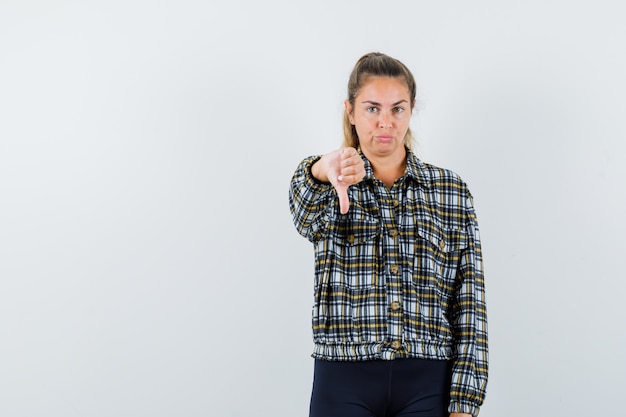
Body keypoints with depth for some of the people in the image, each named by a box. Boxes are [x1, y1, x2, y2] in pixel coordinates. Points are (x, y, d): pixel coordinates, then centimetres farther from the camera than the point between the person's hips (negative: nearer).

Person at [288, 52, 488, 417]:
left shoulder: (450, 190, 6)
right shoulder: (329, 187, 4)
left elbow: (470, 301, 2)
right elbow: (307, 218, -21)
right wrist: (323, 170, -44)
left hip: (427, 386, 1)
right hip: (344, 385, 0)